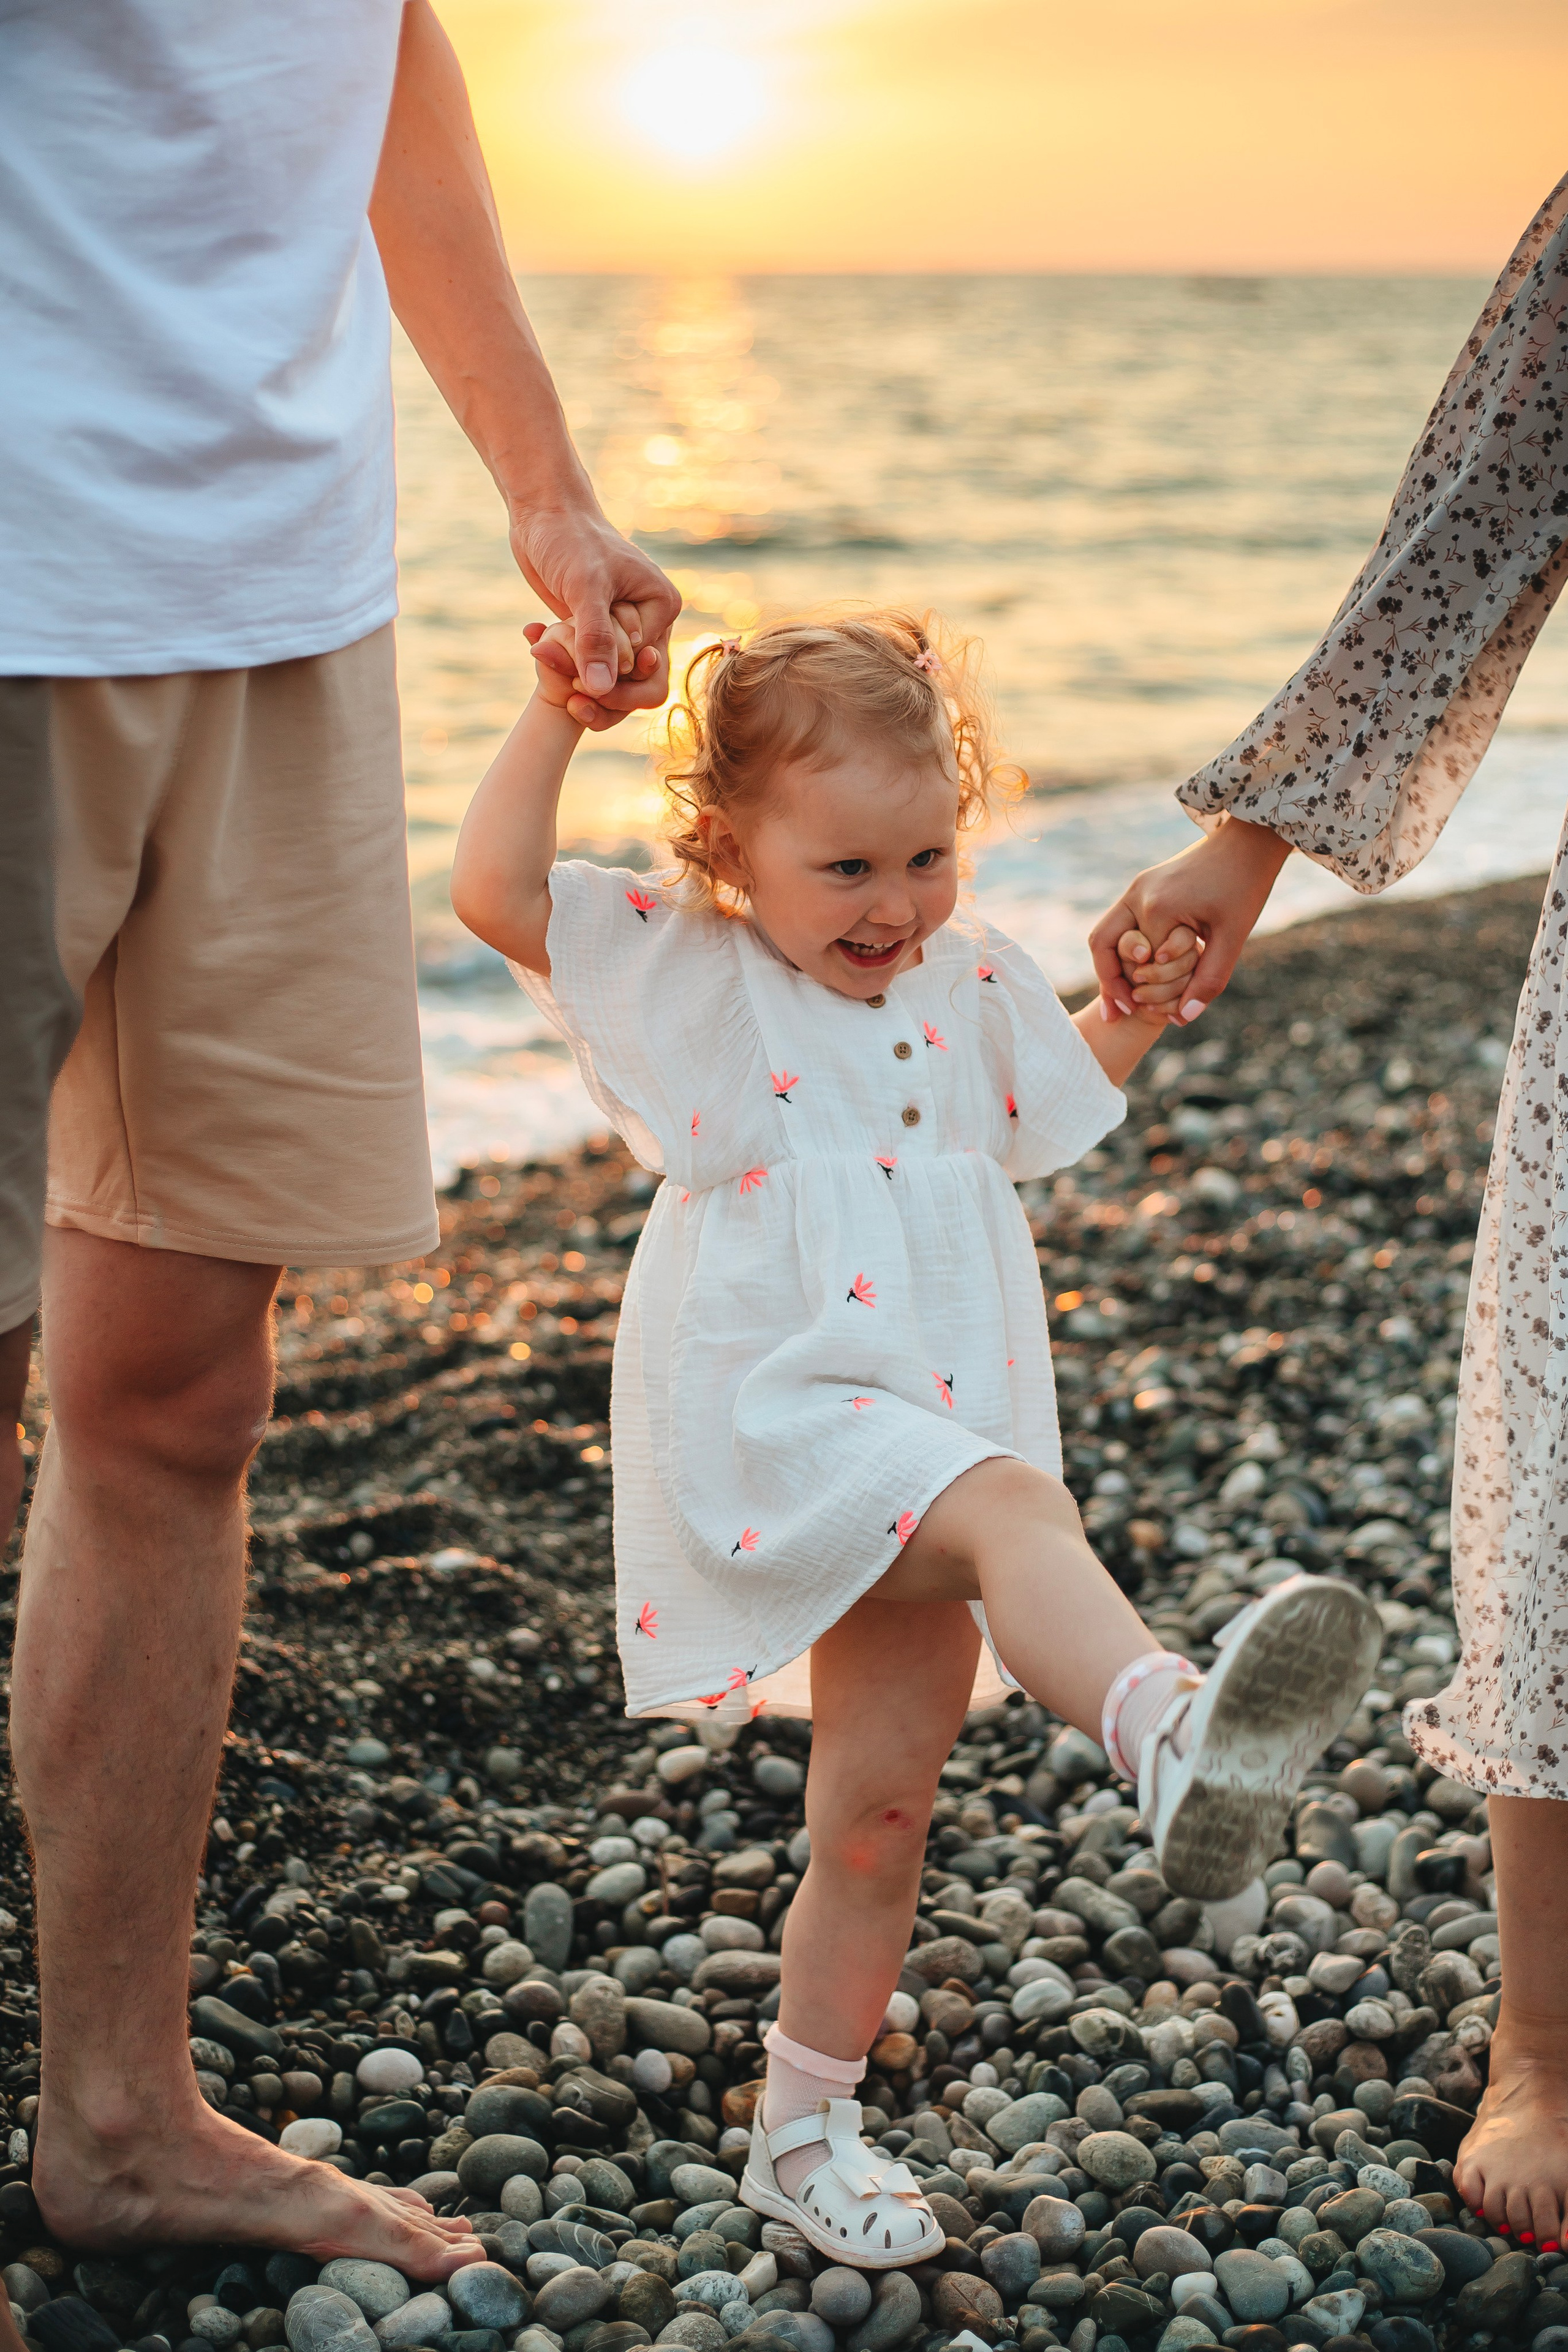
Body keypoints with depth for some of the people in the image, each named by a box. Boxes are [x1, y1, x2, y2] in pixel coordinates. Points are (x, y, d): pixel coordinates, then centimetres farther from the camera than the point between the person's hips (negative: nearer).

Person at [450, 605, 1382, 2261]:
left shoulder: (969, 980, 12)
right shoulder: (681, 970, -3)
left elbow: (1047, 1103, 29)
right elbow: (492, 891, -14)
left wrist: (1134, 1017, 14)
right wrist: (557, 711, -16)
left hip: (936, 1428, 6)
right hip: (771, 1421, -6)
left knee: (878, 1816, 10)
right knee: (1015, 1513, -35)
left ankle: (804, 2130, 25)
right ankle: (1167, 1733, -63)